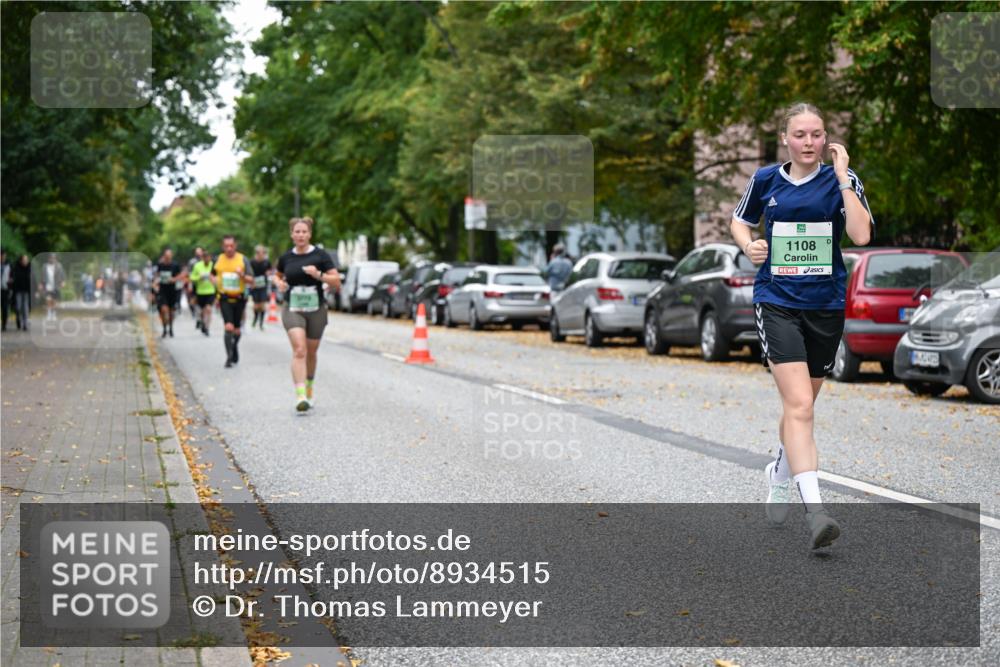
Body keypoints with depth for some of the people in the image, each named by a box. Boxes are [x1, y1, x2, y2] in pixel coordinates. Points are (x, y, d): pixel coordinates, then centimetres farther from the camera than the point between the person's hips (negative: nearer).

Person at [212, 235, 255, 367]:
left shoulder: (243, 260, -2)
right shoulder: (218, 260, 3)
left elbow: (251, 281, -3)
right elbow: (213, 275, 22)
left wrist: (242, 275, -21)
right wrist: (217, 284, 5)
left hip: (239, 298, 1)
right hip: (225, 298, -1)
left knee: (236, 329, 11)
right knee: (229, 327, -16)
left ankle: (234, 348, 38)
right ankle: (229, 357, -14)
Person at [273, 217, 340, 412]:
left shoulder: (320, 255, -3)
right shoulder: (286, 258, 4)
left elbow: (336, 281, -6)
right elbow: (277, 274, 24)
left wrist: (319, 275, -21)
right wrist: (279, 282, 1)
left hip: (316, 310, 1)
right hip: (292, 309, 0)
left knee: (311, 352, 13)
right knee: (299, 350, -18)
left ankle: (309, 388, 39)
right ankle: (300, 396, -27)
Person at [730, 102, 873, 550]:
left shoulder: (841, 180, -1)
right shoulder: (766, 180, 2)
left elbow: (861, 235, -17)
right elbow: (740, 221, 19)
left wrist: (842, 178, -17)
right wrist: (748, 245, -2)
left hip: (826, 304, 2)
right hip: (777, 301, -2)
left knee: (800, 405, 16)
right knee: (799, 405, -17)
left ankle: (780, 475, 45)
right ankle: (814, 511, -25)